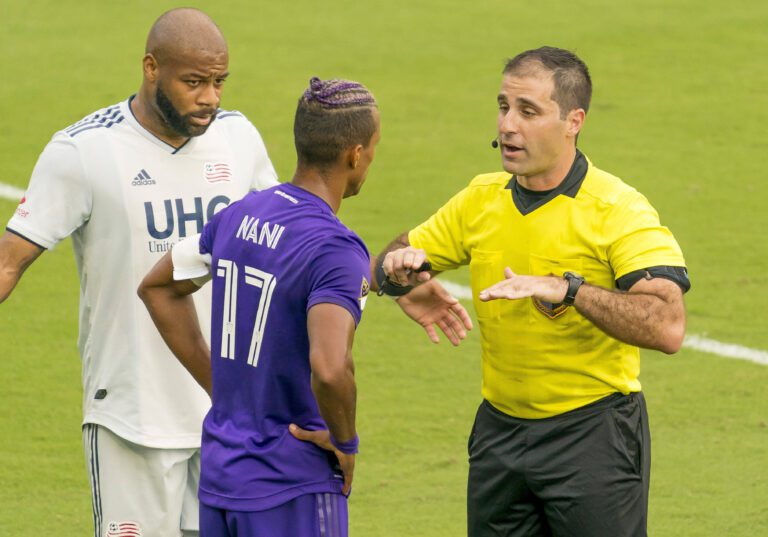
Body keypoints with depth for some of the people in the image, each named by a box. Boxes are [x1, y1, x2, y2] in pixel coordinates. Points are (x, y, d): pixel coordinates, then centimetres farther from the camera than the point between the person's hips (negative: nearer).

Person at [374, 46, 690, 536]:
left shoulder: (618, 210, -15)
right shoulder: (482, 199, 4)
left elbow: (668, 327, -28)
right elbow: (389, 272, 14)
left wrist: (568, 289, -37)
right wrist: (396, 265, -11)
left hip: (593, 439, -5)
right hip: (499, 435, 5)